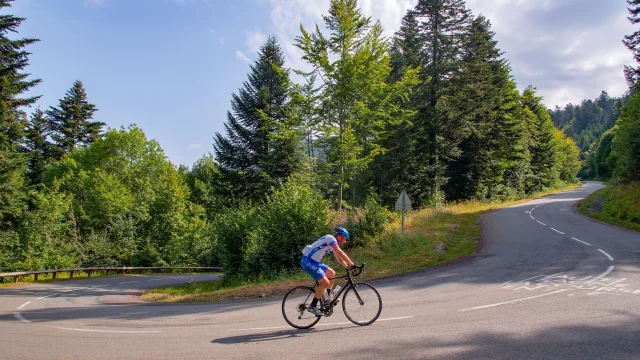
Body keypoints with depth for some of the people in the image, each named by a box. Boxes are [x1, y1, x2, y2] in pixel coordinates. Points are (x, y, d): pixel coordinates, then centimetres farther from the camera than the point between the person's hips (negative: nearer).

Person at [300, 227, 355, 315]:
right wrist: (352, 265, -21)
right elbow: (341, 253, -21)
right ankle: (312, 306, -7)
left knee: (332, 273, 15)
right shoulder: (331, 238, -13)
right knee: (325, 282, -14)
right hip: (308, 261, -11)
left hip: (314, 261, 11)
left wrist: (348, 267, 11)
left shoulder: (333, 243, 17)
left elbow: (339, 258, 21)